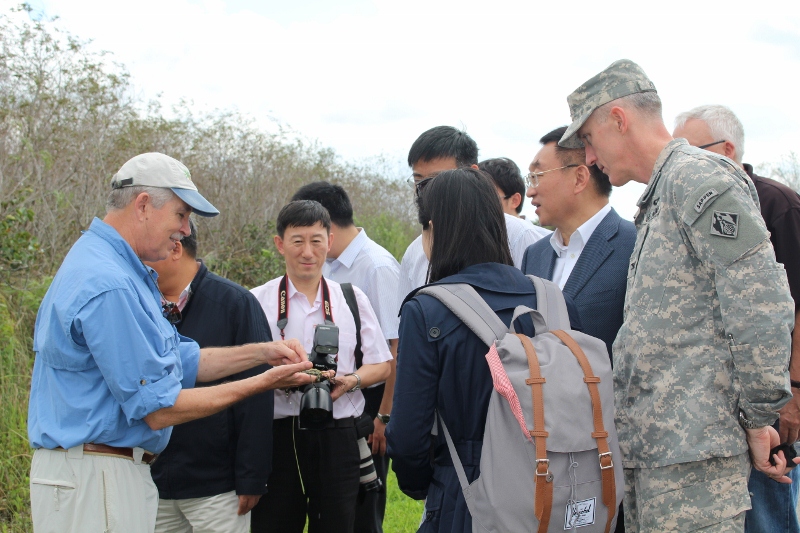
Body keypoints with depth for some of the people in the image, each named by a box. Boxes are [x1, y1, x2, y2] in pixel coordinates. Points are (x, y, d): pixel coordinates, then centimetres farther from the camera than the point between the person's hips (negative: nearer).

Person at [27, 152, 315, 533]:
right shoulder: (109, 286, -21)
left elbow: (182, 361, 19)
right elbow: (158, 409, -20)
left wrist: (262, 353, 9)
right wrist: (260, 384, -13)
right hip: (94, 482, -10)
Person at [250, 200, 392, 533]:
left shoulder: (353, 299, 10)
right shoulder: (258, 301, 3)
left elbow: (382, 365, 12)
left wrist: (350, 380, -8)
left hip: (337, 434, 2)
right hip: (278, 433, -2)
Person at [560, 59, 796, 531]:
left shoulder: (701, 178, -10)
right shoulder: (660, 197, 22)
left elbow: (762, 309, -17)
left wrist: (759, 419, -12)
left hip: (693, 450, -9)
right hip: (648, 444, 10)